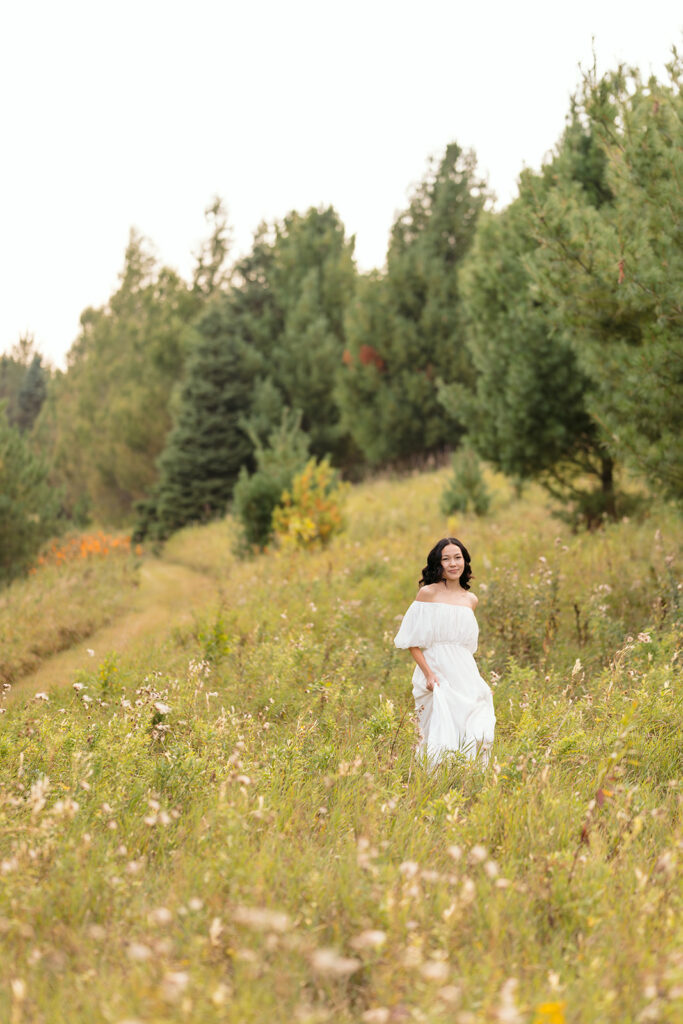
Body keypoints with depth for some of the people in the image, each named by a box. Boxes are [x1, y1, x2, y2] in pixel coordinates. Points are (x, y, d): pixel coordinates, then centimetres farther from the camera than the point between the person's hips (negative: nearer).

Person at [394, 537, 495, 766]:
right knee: (440, 740, -8)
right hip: (436, 675, -4)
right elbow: (412, 641, -4)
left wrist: (475, 680, 13)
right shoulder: (428, 593, -2)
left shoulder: (471, 600, 13)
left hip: (466, 676, 4)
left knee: (477, 737, -8)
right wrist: (428, 673, -14)